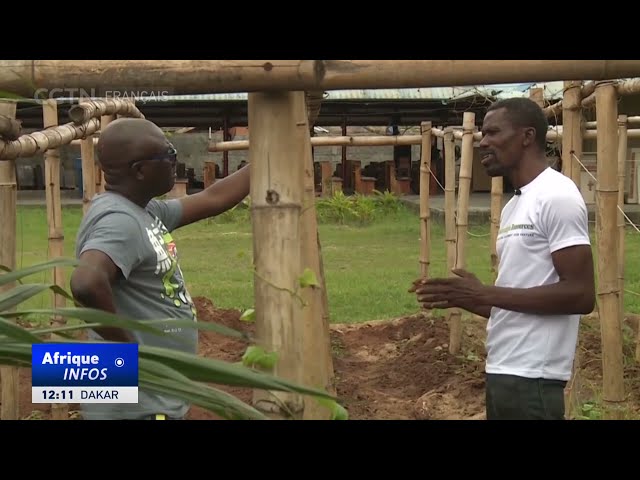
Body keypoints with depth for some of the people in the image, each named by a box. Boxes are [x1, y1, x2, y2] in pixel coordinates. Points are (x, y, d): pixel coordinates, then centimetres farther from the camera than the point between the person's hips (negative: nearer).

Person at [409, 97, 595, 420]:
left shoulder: (556, 197, -11)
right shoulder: (515, 205, 16)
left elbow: (580, 294, -19)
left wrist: (484, 293, -17)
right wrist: (463, 298, 3)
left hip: (530, 377, -9)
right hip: (503, 371, 9)